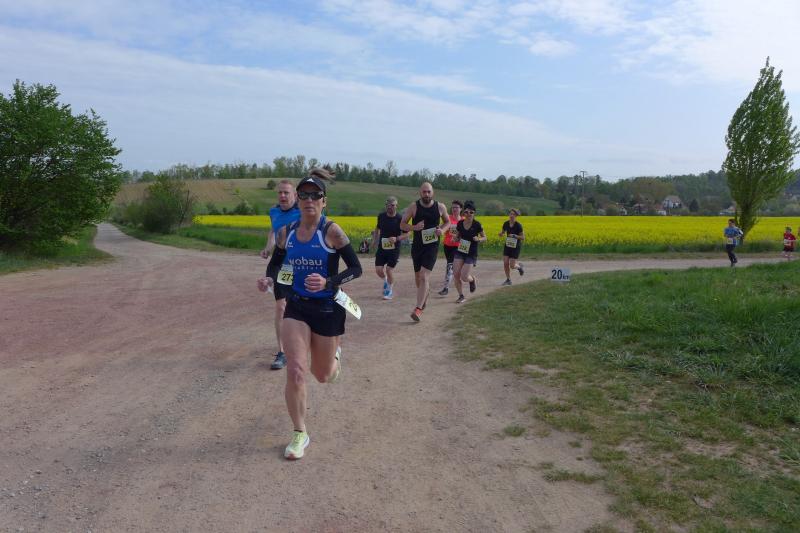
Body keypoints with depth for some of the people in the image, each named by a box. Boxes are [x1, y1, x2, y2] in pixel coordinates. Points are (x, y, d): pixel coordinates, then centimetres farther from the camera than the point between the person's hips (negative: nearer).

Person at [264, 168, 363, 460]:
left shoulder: (331, 231, -13)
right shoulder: (286, 232, -1)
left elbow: (356, 268, -10)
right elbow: (276, 262, 17)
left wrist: (328, 282, -26)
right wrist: (269, 278, -3)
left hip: (327, 309, -2)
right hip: (296, 307, 2)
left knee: (324, 376, 13)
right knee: (295, 371, -12)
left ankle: (335, 352, 52)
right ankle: (300, 434, 8)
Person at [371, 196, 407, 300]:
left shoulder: (400, 219, -10)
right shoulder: (381, 216, 2)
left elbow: (406, 234, -7)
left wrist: (397, 238, -23)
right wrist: (375, 240, 9)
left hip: (394, 248, -3)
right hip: (382, 247, 3)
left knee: (389, 270, -5)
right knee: (378, 270, -3)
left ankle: (390, 291, 17)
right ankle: (386, 281, 32)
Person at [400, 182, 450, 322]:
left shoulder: (440, 207, -3)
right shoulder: (413, 207, -5)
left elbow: (447, 222, 14)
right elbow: (402, 225, -2)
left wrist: (442, 230, -8)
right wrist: (414, 227, -21)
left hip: (432, 246, -2)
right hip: (417, 245, 2)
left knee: (424, 276, -15)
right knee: (418, 276, 16)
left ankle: (418, 309, -15)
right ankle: (426, 293, 49)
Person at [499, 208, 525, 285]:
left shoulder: (518, 225, -16)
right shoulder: (506, 224, -3)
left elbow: (523, 238, -12)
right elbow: (502, 233, 10)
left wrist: (515, 236, -28)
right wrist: (500, 234, -14)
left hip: (516, 247, -4)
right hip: (507, 245, 4)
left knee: (512, 266, -6)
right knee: (505, 263, -5)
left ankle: (519, 266, 30)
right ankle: (508, 280, 12)